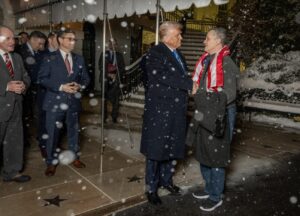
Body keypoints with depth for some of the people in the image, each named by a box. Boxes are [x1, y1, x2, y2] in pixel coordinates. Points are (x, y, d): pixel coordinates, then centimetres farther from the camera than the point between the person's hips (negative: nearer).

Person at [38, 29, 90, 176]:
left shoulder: (79, 59, 9)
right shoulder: (50, 58, -3)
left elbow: (85, 78, 11)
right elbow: (42, 78, -8)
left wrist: (79, 86, -11)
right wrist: (61, 87, -19)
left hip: (73, 101, 4)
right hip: (55, 101, -3)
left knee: (73, 131, 14)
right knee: (52, 133, 3)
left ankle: (74, 157, 31)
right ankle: (51, 162, 19)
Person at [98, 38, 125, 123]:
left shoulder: (119, 55, 12)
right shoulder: (104, 54, 10)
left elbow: (122, 68, 8)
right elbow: (100, 66, 3)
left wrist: (116, 75, -9)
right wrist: (108, 74, -10)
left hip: (116, 79, 0)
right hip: (105, 79, 0)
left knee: (115, 99, -5)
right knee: (104, 99, 1)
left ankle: (114, 117, 3)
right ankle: (104, 117, 9)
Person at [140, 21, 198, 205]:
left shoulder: (178, 55, 16)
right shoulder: (156, 53, -10)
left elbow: (182, 77, 17)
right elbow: (165, 77, -22)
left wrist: (191, 86, -1)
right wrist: (189, 84, -18)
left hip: (177, 111, 8)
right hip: (159, 110, -8)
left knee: (173, 148, 16)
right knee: (156, 149, 4)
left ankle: (166, 179, 36)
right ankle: (151, 188, 20)